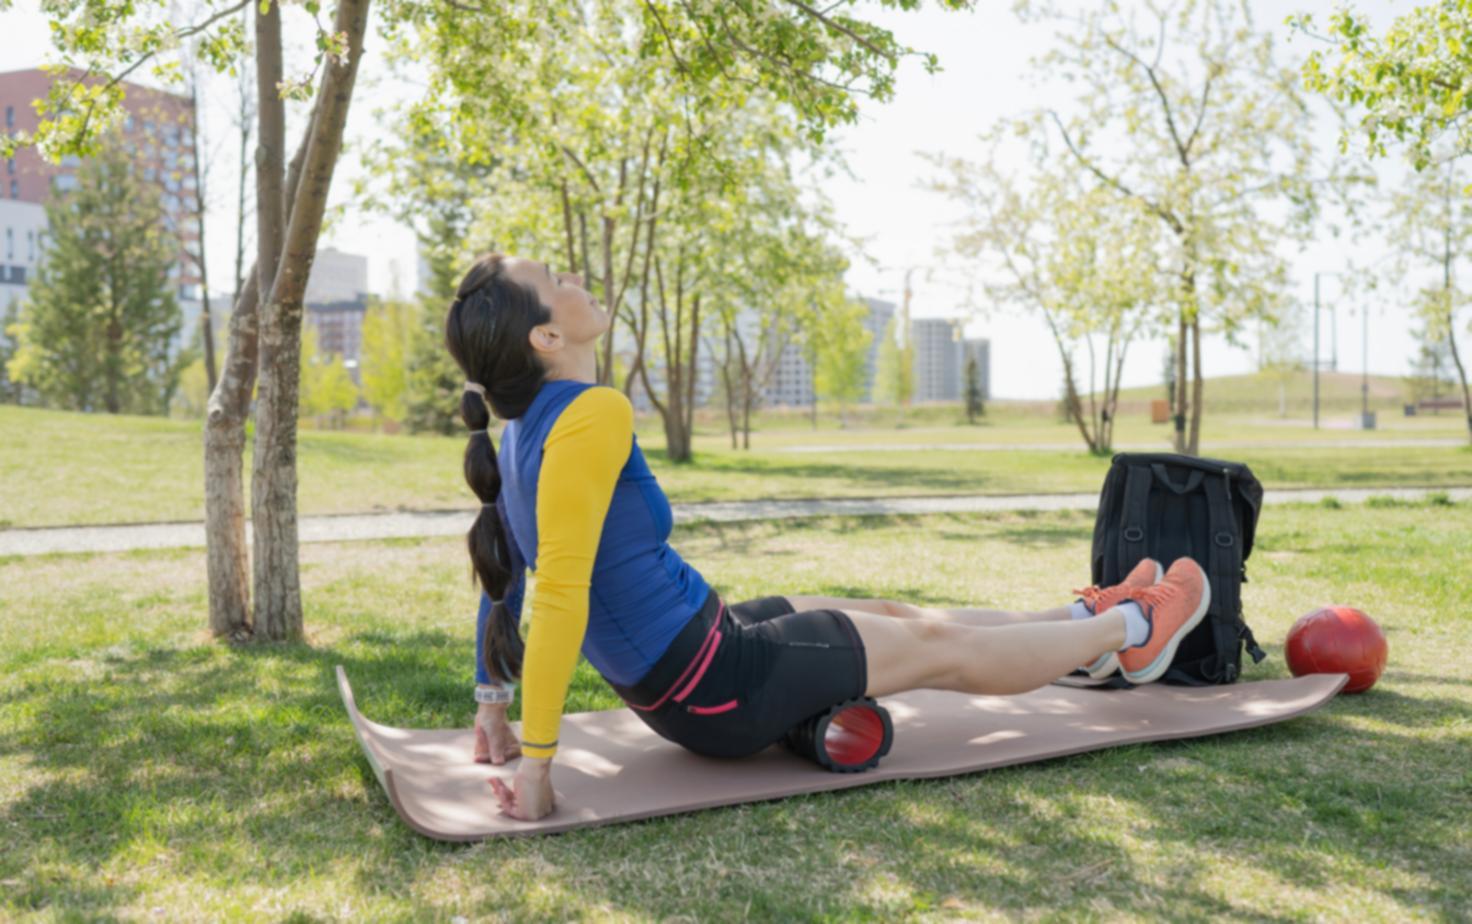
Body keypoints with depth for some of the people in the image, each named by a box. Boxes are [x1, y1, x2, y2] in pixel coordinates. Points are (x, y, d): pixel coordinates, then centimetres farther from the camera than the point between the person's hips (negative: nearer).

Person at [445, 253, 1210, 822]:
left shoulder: (521, 429, 2)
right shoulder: (591, 415, -28)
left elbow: (509, 572, 8)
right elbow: (561, 590, -32)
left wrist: (493, 701, 15)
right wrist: (537, 761, -29)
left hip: (685, 665, 9)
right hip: (716, 690, -9)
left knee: (896, 615, 22)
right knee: (938, 646, 10)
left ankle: (1086, 622, 44)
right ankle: (1129, 633, 34)